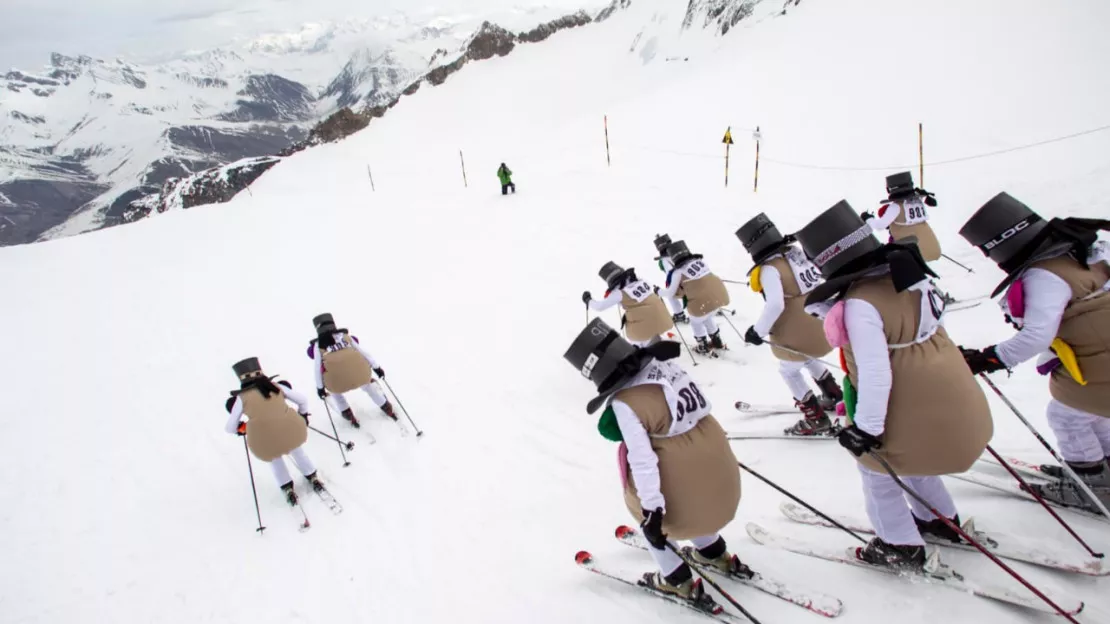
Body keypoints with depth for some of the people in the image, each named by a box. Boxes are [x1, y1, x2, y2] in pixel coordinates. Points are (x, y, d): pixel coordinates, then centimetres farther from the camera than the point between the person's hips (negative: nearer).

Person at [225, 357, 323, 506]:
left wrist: (242, 427, 28)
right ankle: (312, 478, 39)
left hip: (264, 440, -1)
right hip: (290, 430, 2)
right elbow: (302, 400, 13)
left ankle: (287, 489, 32)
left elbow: (230, 428, 7)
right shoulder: (277, 386, 10)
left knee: (275, 459, 31)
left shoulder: (242, 398, 5)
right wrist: (303, 416, 29)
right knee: (297, 451, 32)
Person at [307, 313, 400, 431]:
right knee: (369, 385, 33)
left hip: (337, 380, -2)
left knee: (334, 390, 35)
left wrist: (320, 388, 17)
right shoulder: (345, 336, 17)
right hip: (359, 372, 2)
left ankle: (348, 414, 34)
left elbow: (317, 367, 9)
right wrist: (376, 367, 24)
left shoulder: (318, 345, 12)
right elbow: (363, 352, 17)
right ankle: (387, 409, 38)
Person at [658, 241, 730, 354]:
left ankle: (704, 347, 33)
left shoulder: (678, 272, -6)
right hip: (720, 295, 6)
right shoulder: (700, 260, 9)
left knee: (696, 322, 23)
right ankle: (717, 342, 45)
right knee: (707, 318, 33)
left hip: (704, 302, -6)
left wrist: (659, 292, 19)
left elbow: (670, 294, 1)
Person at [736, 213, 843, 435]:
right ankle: (834, 397, 46)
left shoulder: (769, 269, -24)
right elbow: (821, 277, 13)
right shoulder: (796, 251, -1)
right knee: (809, 360, 32)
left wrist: (758, 331, -20)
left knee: (789, 371, 12)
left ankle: (817, 419, 18)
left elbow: (775, 305, -31)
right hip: (820, 323, 8)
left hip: (799, 333, -8)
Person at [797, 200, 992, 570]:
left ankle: (902, 548, 29)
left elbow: (875, 373, -30)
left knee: (876, 467, 14)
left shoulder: (859, 304, -30)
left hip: (915, 410, -8)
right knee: (908, 458, 30)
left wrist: (866, 428, -21)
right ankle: (940, 519, 49)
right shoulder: (907, 275, -5)